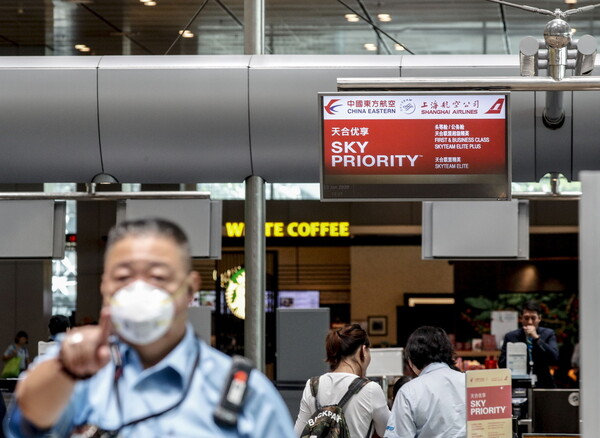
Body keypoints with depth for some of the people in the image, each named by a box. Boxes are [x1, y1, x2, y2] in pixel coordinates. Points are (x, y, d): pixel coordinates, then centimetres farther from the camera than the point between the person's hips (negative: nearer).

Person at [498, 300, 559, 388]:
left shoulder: (548, 334, 8)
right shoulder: (511, 336, 7)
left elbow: (554, 358, -6)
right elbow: (502, 364, 5)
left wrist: (536, 338, -12)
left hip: (543, 385, 1)